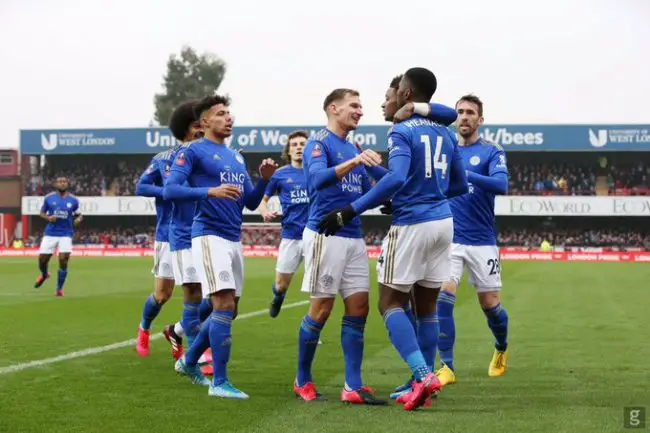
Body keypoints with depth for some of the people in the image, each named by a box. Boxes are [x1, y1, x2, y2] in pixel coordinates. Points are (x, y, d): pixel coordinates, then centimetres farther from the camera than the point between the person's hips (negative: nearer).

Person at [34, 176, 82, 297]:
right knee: (42, 259, 1)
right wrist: (48, 218, -11)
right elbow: (42, 213, 10)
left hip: (66, 234, -1)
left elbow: (79, 215, 11)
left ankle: (59, 289, 4)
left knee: (63, 260, -13)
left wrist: (78, 219, -12)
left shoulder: (73, 200, 2)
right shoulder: (49, 198, 1)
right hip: (50, 234, 1)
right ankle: (44, 275, 39)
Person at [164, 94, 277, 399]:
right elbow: (170, 190, -14)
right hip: (210, 235, -8)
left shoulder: (236, 157, 20)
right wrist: (210, 191, -26)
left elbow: (250, 202, 21)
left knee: (227, 312, 12)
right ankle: (219, 383, -11)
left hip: (234, 240, 8)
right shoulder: (193, 152, -3)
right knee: (224, 306, -15)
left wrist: (265, 179, 2)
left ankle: (189, 361, 31)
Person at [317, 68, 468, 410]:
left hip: (411, 224, -7)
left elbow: (395, 178, -26)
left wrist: (349, 212, -24)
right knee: (426, 307, 13)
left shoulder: (401, 131, -11)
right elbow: (460, 185, 19)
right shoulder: (445, 134, 11)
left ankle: (422, 374, -14)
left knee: (390, 303, 3)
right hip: (443, 222, 7)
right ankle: (422, 385, 14)